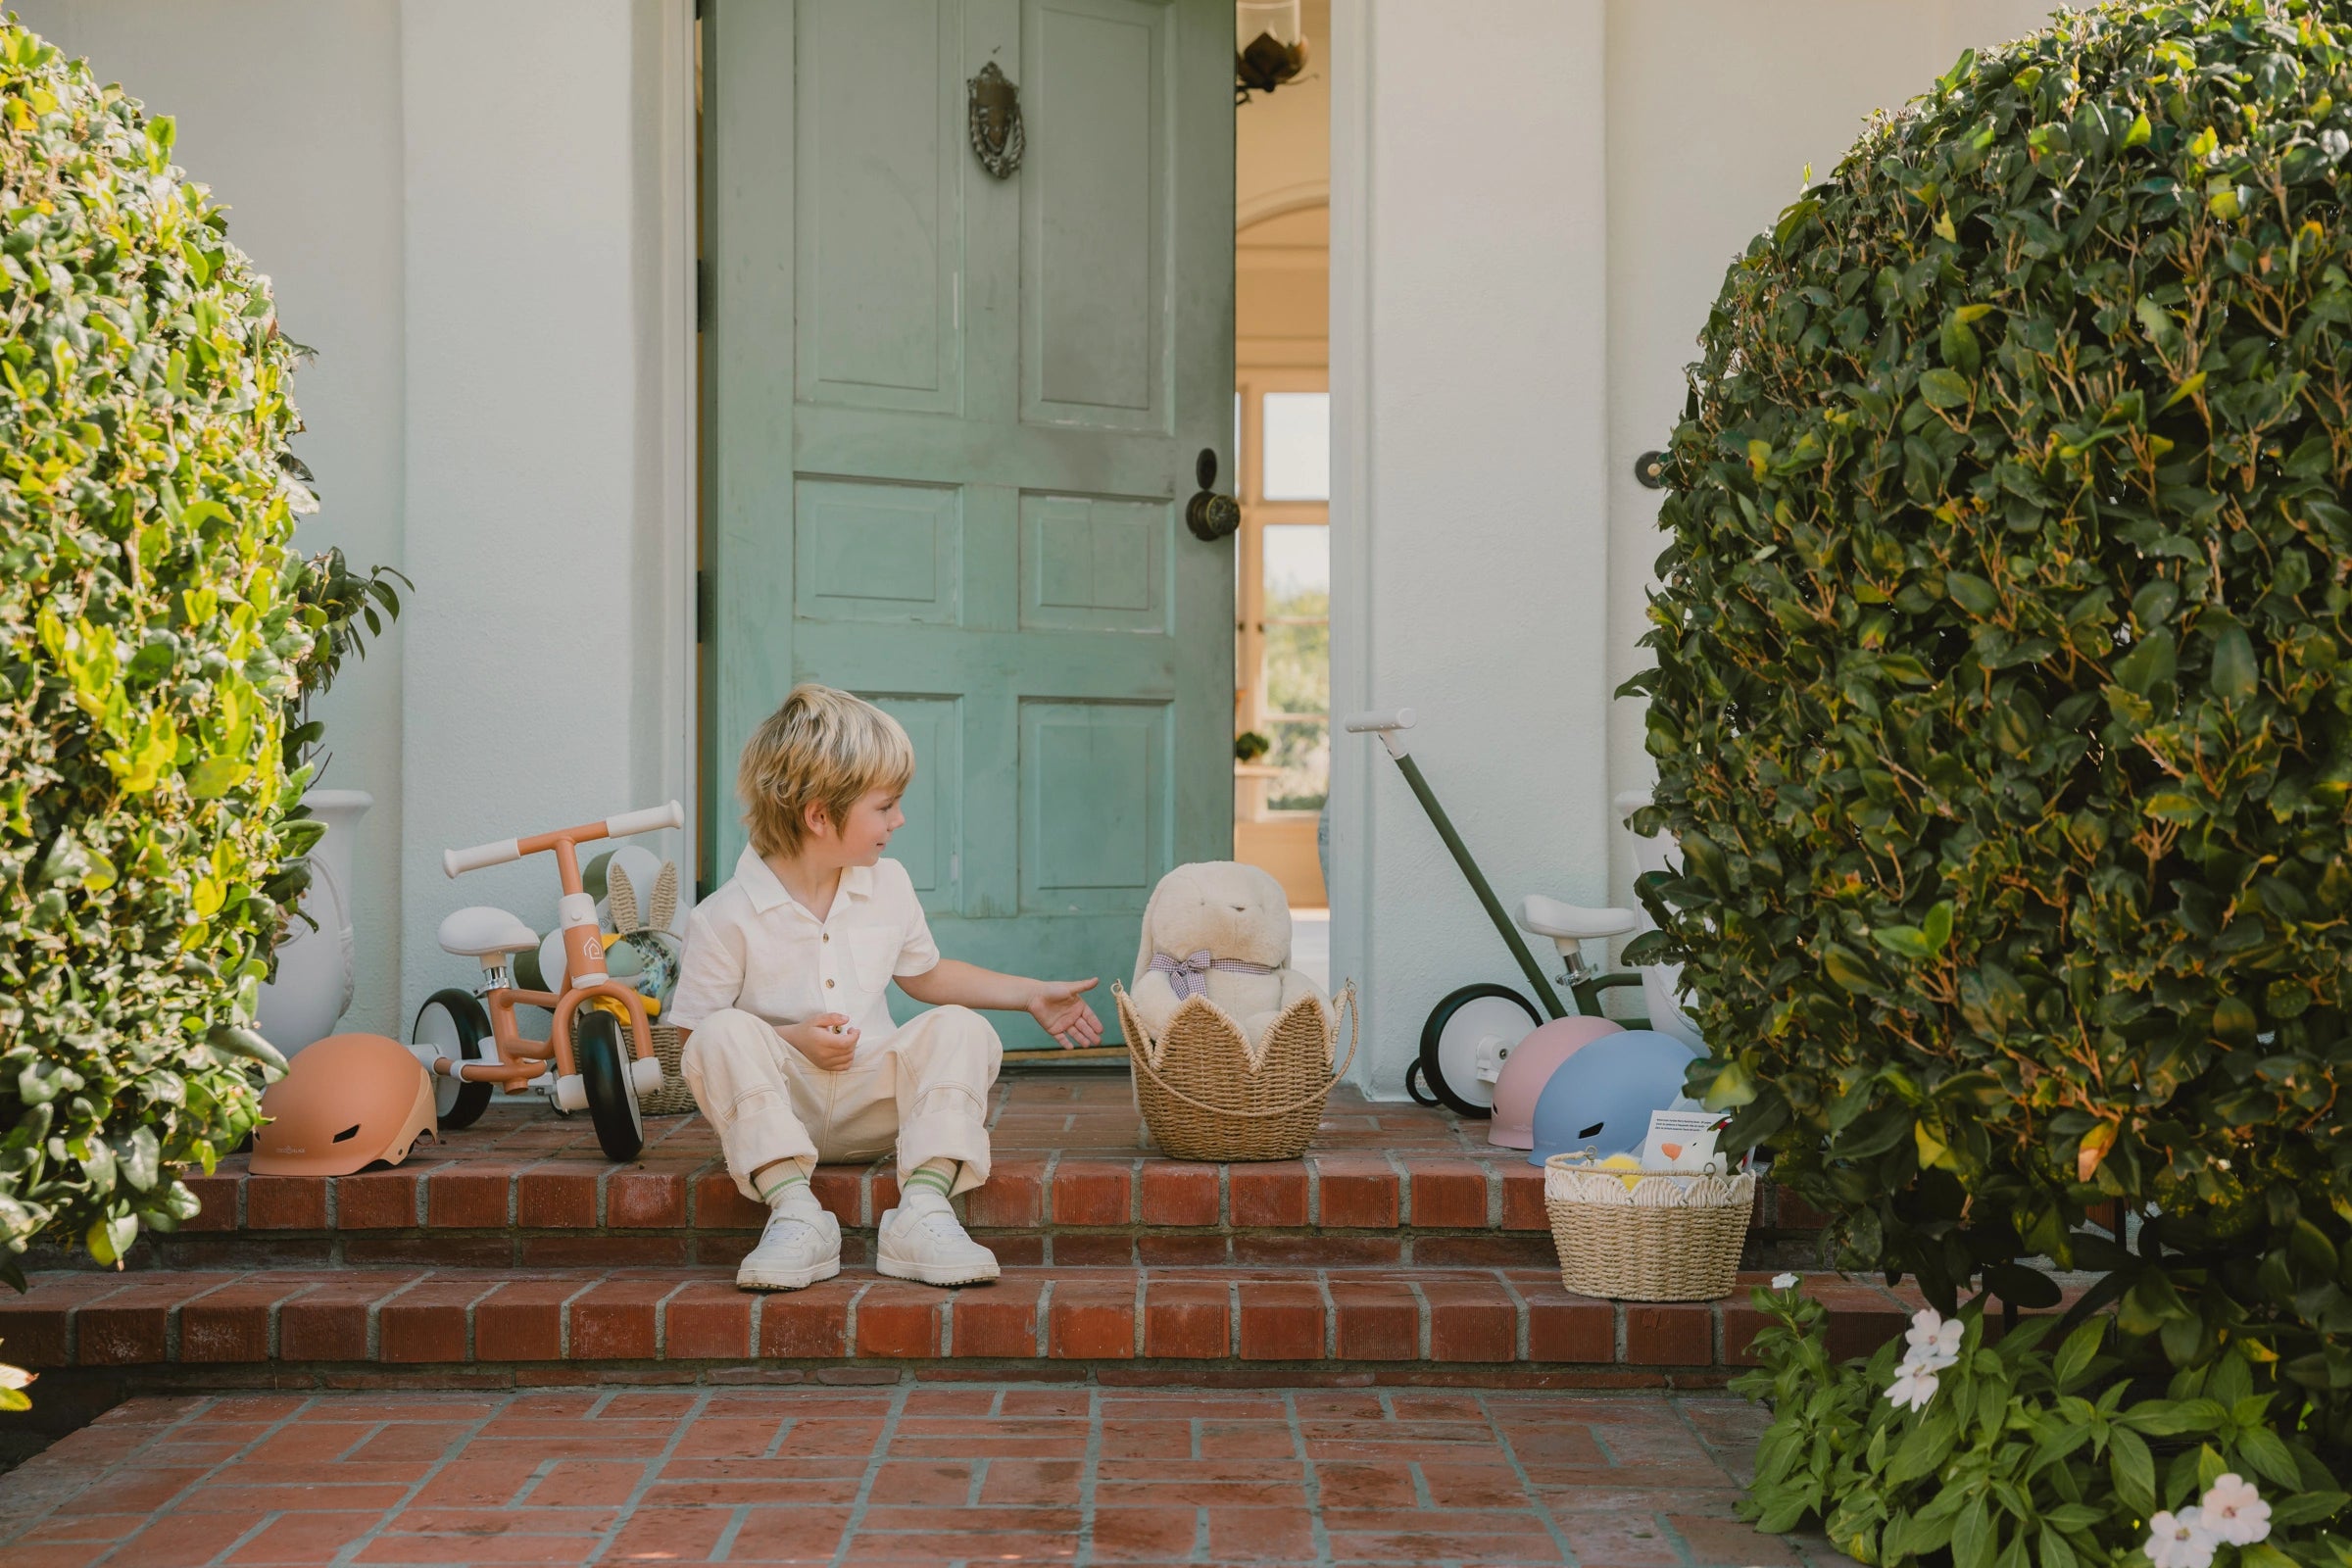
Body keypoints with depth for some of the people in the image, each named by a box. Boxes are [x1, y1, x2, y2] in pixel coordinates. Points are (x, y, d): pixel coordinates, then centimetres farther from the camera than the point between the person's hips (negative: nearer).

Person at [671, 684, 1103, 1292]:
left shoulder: (888, 887, 6)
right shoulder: (726, 917, -11)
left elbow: (925, 973, 23)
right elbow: (691, 1043, -7)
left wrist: (1031, 994, 20)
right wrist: (791, 1040, -20)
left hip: (873, 1108, 4)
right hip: (778, 1109, -4)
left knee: (959, 1027, -20)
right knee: (726, 1032, -31)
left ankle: (924, 1207, -34)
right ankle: (794, 1210, -38)